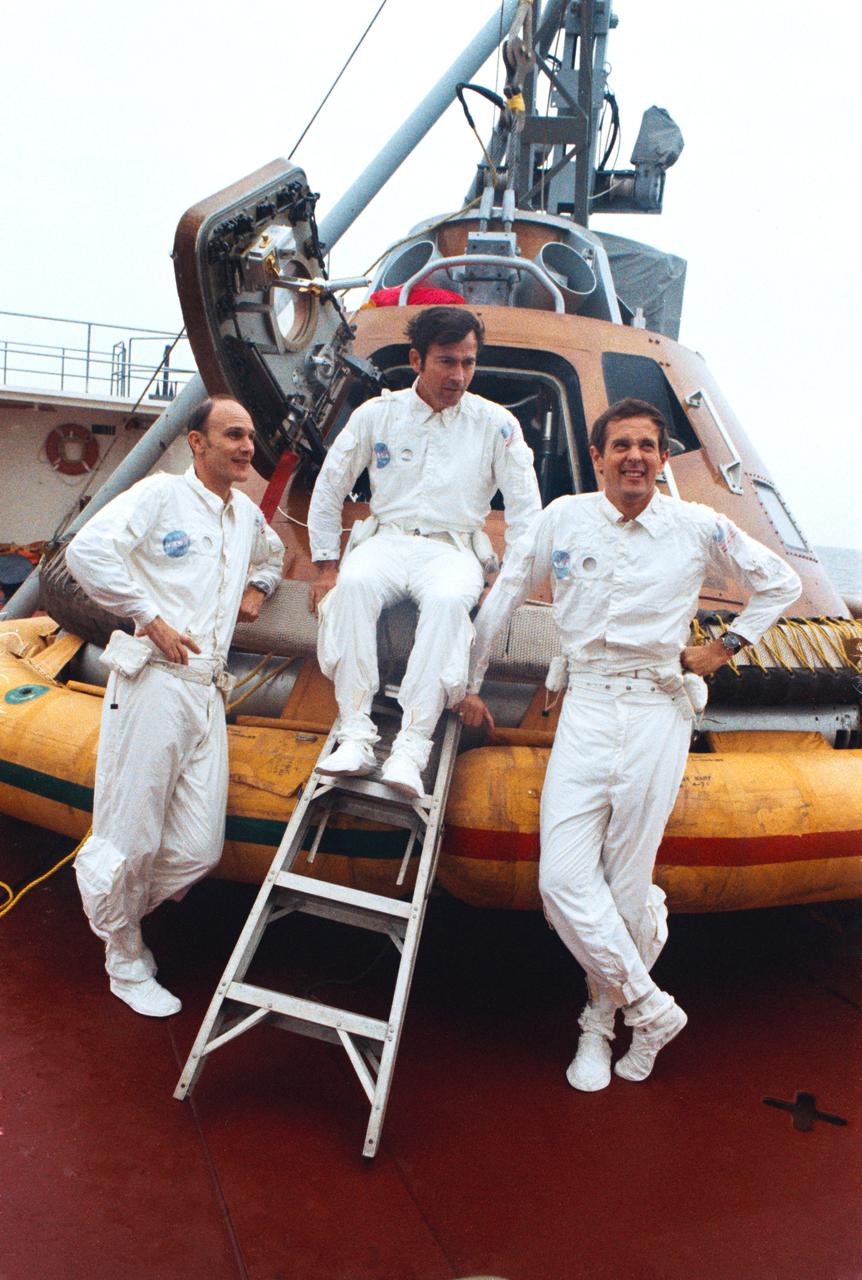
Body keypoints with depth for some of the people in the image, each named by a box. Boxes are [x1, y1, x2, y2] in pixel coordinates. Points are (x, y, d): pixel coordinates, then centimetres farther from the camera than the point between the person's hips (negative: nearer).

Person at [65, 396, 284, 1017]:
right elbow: (88, 551, -14)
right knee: (132, 836, 1)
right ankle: (125, 960, 24)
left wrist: (258, 586, 23)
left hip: (208, 691, 7)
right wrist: (150, 617, -12)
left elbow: (273, 554, 44)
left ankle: (113, 910, 30)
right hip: (155, 680, -6)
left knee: (200, 849, 3)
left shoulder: (248, 513, 21)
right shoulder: (161, 494, 0)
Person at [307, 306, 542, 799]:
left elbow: (526, 509, 5)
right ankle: (356, 735, -35)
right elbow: (329, 489, 12)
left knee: (448, 599, -38)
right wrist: (327, 568, 7)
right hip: (387, 539, 1)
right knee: (354, 584, -35)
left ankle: (412, 748, -41)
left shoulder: (496, 423, 5)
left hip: (453, 549, -1)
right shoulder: (378, 414, 7)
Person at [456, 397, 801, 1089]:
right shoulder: (563, 518, 4)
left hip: (658, 709, -1)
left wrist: (726, 646, 9)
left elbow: (781, 583, 17)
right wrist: (469, 681, 14)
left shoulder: (700, 527, 2)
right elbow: (503, 597, 12)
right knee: (563, 878, -8)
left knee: (627, 887, 1)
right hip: (587, 705, 2)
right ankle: (650, 1008, 11)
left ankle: (601, 1021, 25)